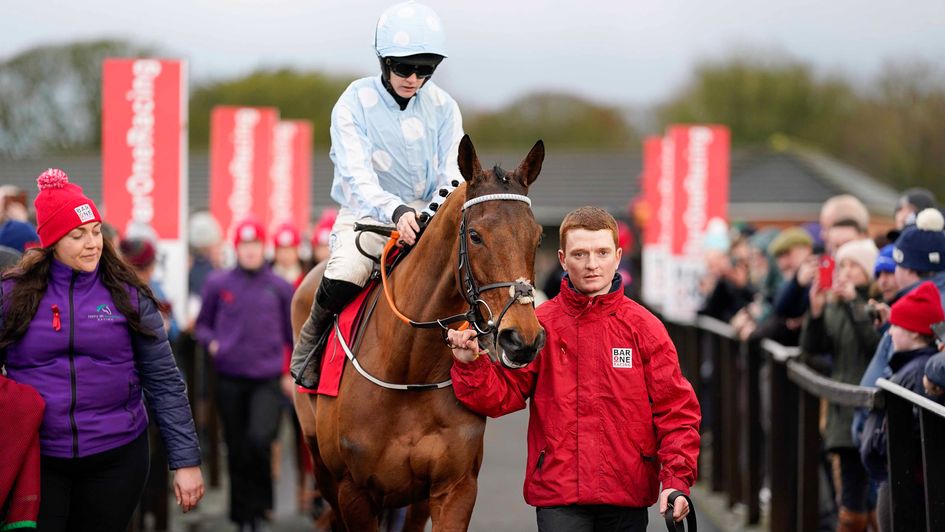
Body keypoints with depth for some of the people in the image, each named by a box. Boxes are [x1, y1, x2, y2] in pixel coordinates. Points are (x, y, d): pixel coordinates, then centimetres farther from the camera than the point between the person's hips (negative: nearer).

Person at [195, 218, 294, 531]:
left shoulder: (279, 287, 4)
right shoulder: (218, 284, 3)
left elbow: (292, 333, 11)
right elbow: (203, 325, 13)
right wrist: (211, 343, -6)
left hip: (268, 379, -1)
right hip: (230, 379, 1)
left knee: (260, 439, -21)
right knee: (237, 450, 7)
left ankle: (261, 503, 0)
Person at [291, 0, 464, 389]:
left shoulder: (443, 108, 3)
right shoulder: (354, 104, -7)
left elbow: (452, 172, -2)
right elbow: (356, 176, -19)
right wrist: (394, 211, -38)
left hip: (426, 220, 3)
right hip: (366, 215, -3)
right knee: (344, 277, -34)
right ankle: (312, 337, -2)